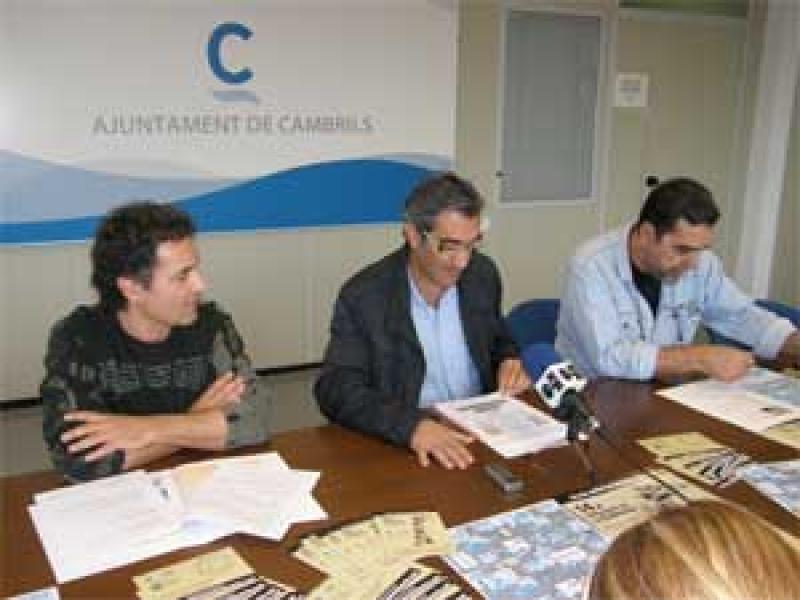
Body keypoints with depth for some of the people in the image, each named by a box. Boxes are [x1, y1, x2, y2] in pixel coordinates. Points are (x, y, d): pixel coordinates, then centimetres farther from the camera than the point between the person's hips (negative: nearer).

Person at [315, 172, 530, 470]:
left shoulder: (483, 274, 0)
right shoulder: (363, 297, -13)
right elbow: (334, 390, -20)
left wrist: (509, 361, -5)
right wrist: (411, 425, -34)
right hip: (402, 444, -3)